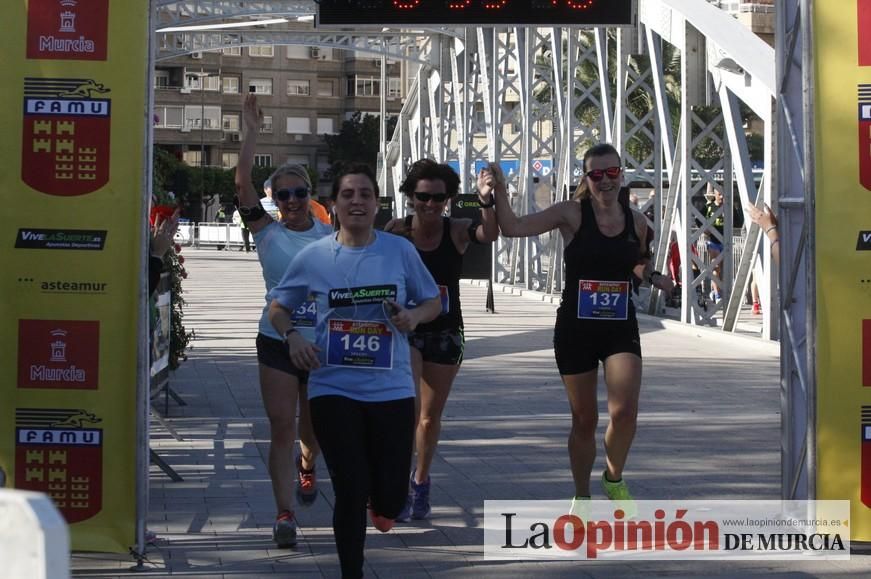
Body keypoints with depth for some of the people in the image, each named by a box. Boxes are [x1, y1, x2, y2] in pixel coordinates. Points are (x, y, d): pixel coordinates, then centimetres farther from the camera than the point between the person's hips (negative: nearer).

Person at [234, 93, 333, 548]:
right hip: (278, 341, -2)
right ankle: (285, 513, -5)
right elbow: (243, 184, -14)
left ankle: (307, 467, 50)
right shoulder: (267, 232, -2)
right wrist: (250, 133, -18)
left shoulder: (330, 237, 2)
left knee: (313, 428, 16)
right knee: (281, 429, -7)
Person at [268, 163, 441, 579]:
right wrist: (292, 336, -9)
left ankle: (379, 503, 42)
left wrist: (414, 317, -12)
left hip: (391, 388, 1)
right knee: (350, 493, -1)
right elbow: (278, 306, 11)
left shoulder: (400, 251, -2)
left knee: (389, 502, 2)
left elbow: (433, 301, 10)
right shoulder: (313, 256, -2)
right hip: (334, 389, 0)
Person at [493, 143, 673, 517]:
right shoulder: (572, 214, -6)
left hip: (621, 328, 1)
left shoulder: (636, 221, 4)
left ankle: (614, 478, 12)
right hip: (575, 328, -1)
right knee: (584, 420, 9)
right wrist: (499, 192, -21)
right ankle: (582, 497, 28)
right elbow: (514, 228, -13)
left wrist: (654, 277, 3)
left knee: (625, 410, -17)